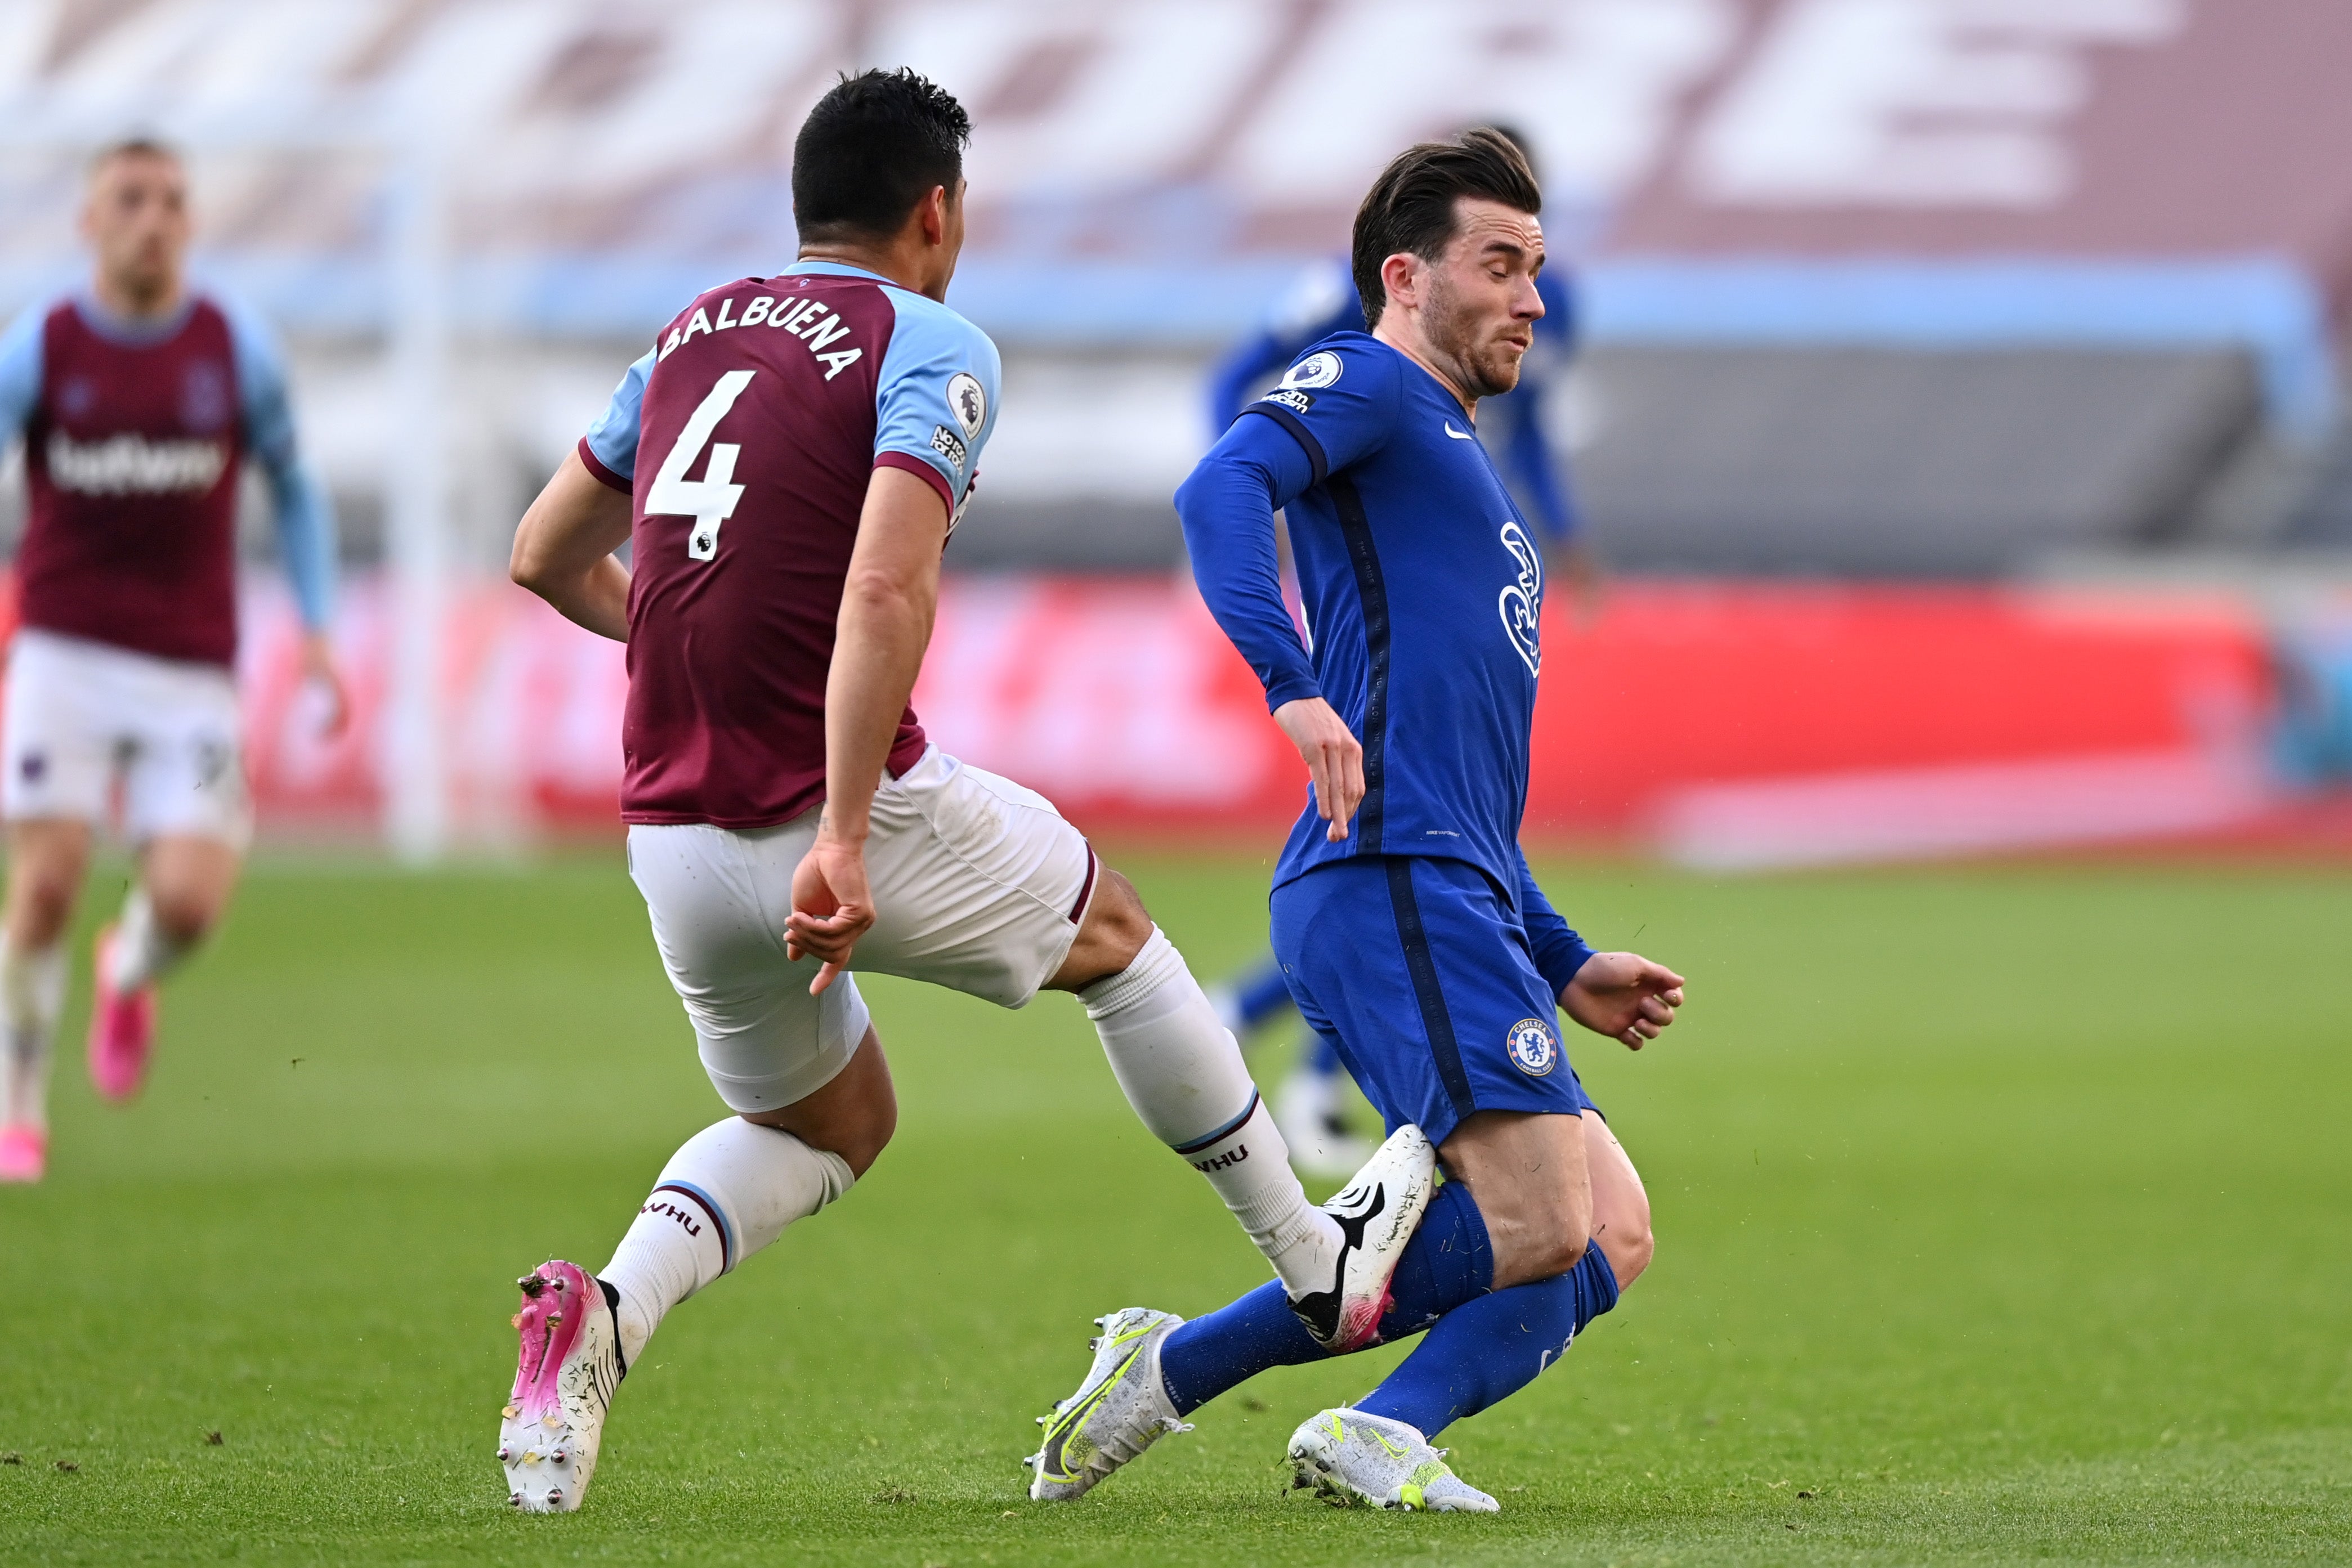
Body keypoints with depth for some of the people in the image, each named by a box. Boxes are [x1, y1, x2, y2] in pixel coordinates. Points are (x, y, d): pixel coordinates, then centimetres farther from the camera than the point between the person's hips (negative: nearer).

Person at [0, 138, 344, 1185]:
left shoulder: (237, 352, 1)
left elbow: (294, 490, 14)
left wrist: (316, 633, 4)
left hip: (190, 671, 1)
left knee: (189, 901, -13)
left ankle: (130, 974, 25)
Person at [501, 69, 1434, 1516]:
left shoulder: (692, 336, 13)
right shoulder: (932, 349, -7)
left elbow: (546, 557, 20)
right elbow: (886, 590, -23)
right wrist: (842, 838, -28)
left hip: (671, 841, 6)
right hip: (856, 818, -6)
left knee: (828, 1126, 27)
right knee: (1112, 933, 23)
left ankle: (606, 1316, -1)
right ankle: (1322, 1267, 33)